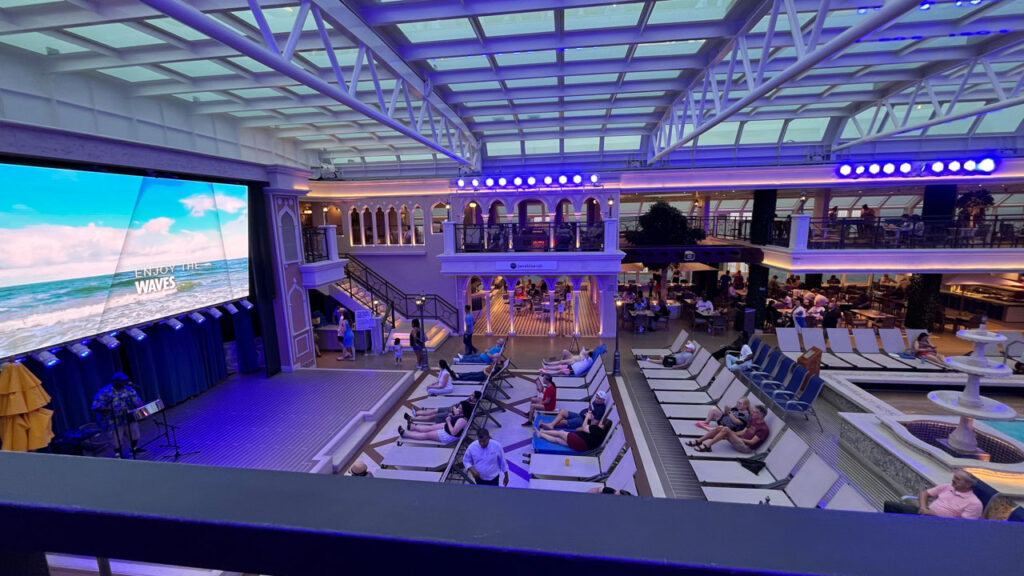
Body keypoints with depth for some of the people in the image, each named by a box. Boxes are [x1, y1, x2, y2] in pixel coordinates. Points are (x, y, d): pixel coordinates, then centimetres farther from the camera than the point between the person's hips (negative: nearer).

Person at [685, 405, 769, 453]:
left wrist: (739, 438, -14)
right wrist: (733, 434, 3)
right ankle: (698, 441, -10)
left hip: (747, 447, -8)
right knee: (720, 428, -10)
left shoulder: (764, 428, -12)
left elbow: (752, 442, -16)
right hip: (741, 440, 8)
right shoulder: (753, 421, 14)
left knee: (726, 429, -27)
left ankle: (707, 446, -28)